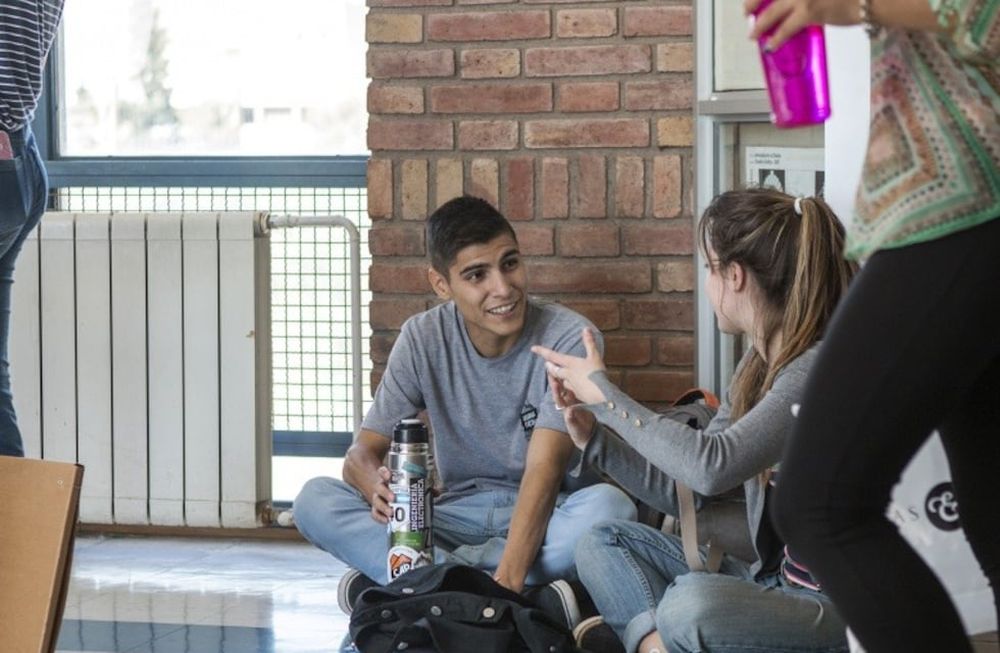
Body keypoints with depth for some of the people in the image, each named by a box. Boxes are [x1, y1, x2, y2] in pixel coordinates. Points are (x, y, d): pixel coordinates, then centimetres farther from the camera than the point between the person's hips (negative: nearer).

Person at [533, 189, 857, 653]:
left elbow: (713, 467, -30)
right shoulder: (758, 366, 9)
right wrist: (593, 436, 3)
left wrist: (603, 392, -18)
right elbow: (687, 490, 15)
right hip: (768, 581, 10)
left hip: (834, 605, -10)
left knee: (692, 603, -36)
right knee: (602, 545, 7)